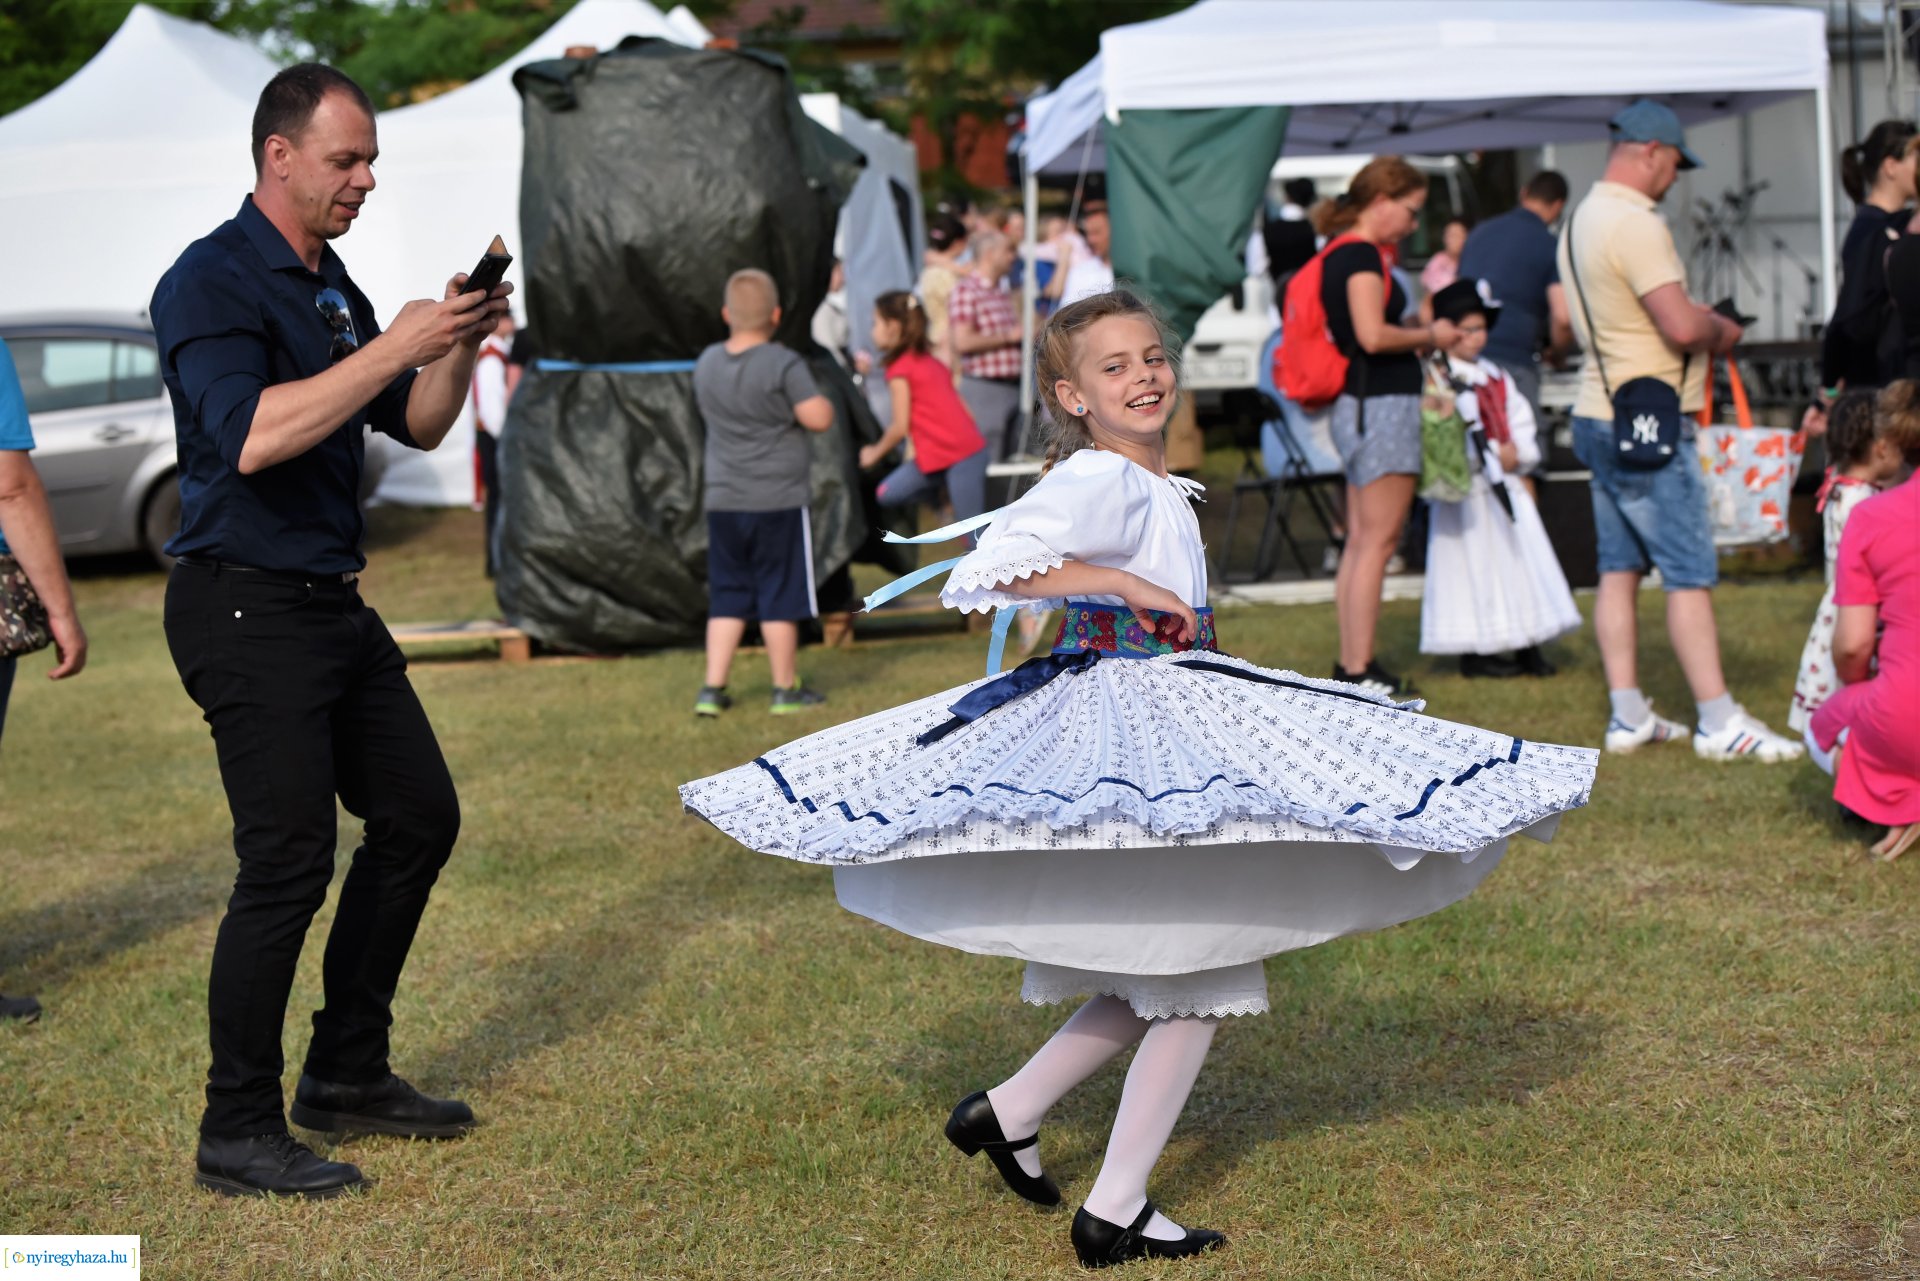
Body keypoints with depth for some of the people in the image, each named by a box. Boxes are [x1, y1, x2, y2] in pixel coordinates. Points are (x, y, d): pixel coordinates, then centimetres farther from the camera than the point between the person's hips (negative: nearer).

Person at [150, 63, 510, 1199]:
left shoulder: (332, 287, 15)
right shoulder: (211, 282, -13)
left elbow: (418, 426, 19)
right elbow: (250, 435, -27)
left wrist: (459, 344, 0)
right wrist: (394, 346, -25)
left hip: (332, 599, 10)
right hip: (247, 605, -10)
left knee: (419, 816, 13)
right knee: (289, 860, -10)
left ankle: (347, 1074, 24)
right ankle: (239, 1134, 0)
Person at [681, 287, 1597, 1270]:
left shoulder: (1152, 483, 12)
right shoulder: (1098, 481, -17)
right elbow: (994, 565, -30)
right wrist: (1127, 583, -25)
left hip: (1169, 727, 10)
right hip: (1117, 731, -10)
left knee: (1169, 972, 19)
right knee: (1197, 979, -2)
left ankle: (1006, 1113, 23)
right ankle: (1114, 1215, 4)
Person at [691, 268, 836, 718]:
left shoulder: (707, 364, 5)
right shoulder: (784, 365, -13)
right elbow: (818, 418, -17)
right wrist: (822, 399, 5)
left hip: (723, 502, 5)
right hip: (779, 499, -5)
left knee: (727, 596, 11)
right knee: (780, 598, 3)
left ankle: (712, 689, 8)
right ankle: (786, 690, 11)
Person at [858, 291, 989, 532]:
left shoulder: (900, 369, -8)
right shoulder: (931, 362, 16)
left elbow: (900, 427, -9)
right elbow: (962, 406, 14)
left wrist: (876, 452, 8)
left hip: (959, 457, -9)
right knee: (888, 493, 7)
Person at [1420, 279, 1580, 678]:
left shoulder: (1494, 376, 16)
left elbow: (1521, 419, 13)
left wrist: (1516, 452, -6)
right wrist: (1492, 454, -19)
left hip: (1505, 485, 8)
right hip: (1469, 491, -8)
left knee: (1520, 557, 8)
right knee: (1476, 562, -5)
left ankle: (1527, 645, 14)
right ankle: (1475, 650, 2)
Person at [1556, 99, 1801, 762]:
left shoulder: (1582, 219, 14)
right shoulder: (1636, 224, -18)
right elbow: (1683, 326, -24)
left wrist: (1702, 324, 13)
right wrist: (1723, 330, -3)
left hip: (1598, 415, 10)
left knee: (1619, 568, 11)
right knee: (1690, 574, -6)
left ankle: (1627, 715, 14)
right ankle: (1719, 721, -3)